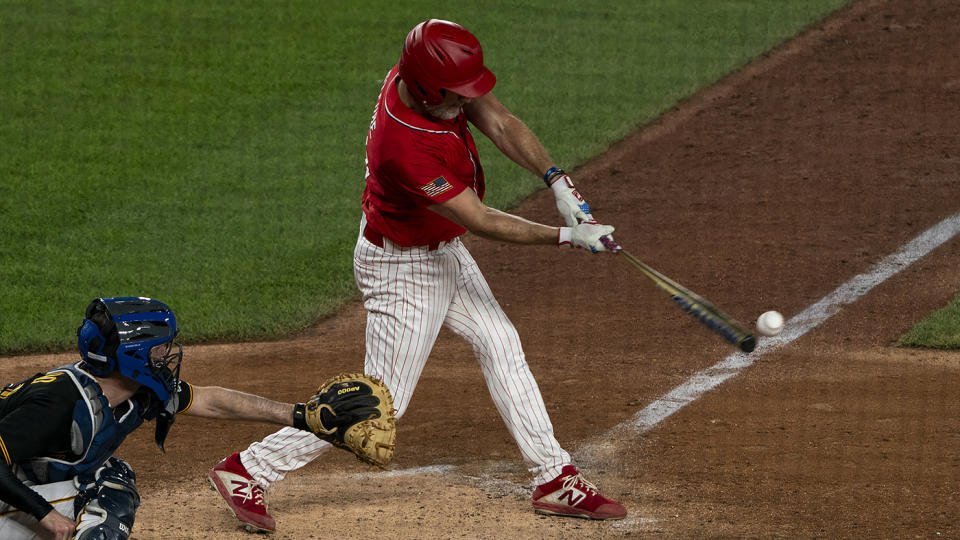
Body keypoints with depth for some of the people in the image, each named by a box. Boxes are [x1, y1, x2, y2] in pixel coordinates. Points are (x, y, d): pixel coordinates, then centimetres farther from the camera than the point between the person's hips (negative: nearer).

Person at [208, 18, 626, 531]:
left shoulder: (429, 72, -17)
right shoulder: (404, 147, -39)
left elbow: (500, 123, -10)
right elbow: (480, 220, -31)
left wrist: (557, 181, -22)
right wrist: (567, 236, -27)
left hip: (442, 250, 9)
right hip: (402, 268, -9)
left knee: (501, 346, 12)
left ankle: (554, 479, 21)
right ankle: (249, 469, 6)